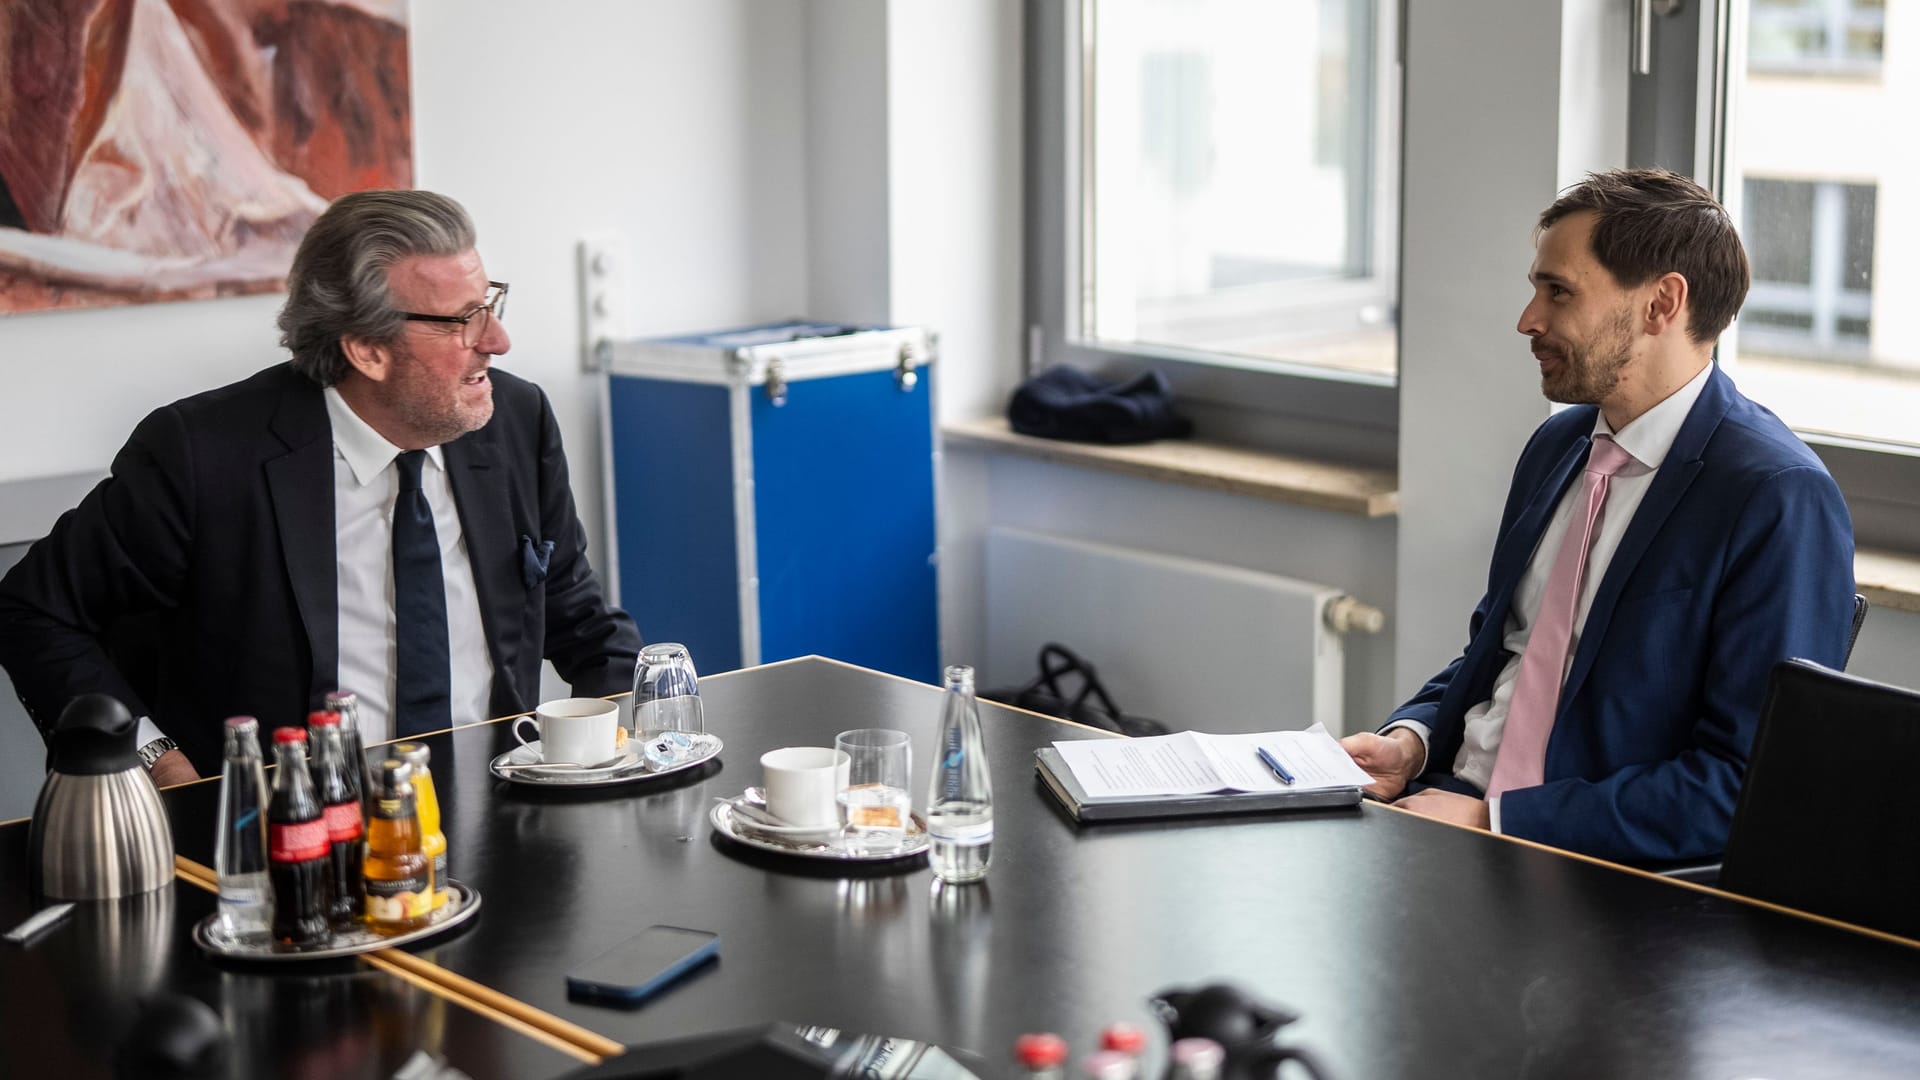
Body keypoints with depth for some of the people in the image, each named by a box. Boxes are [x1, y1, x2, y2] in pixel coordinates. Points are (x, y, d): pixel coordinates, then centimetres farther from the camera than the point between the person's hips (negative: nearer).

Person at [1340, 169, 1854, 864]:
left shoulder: (1781, 500, -14)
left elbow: (1745, 787, -18)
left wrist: (1496, 819, -18)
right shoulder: (1558, 445, 12)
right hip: (1450, 804, 7)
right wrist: (1409, 741, 1)